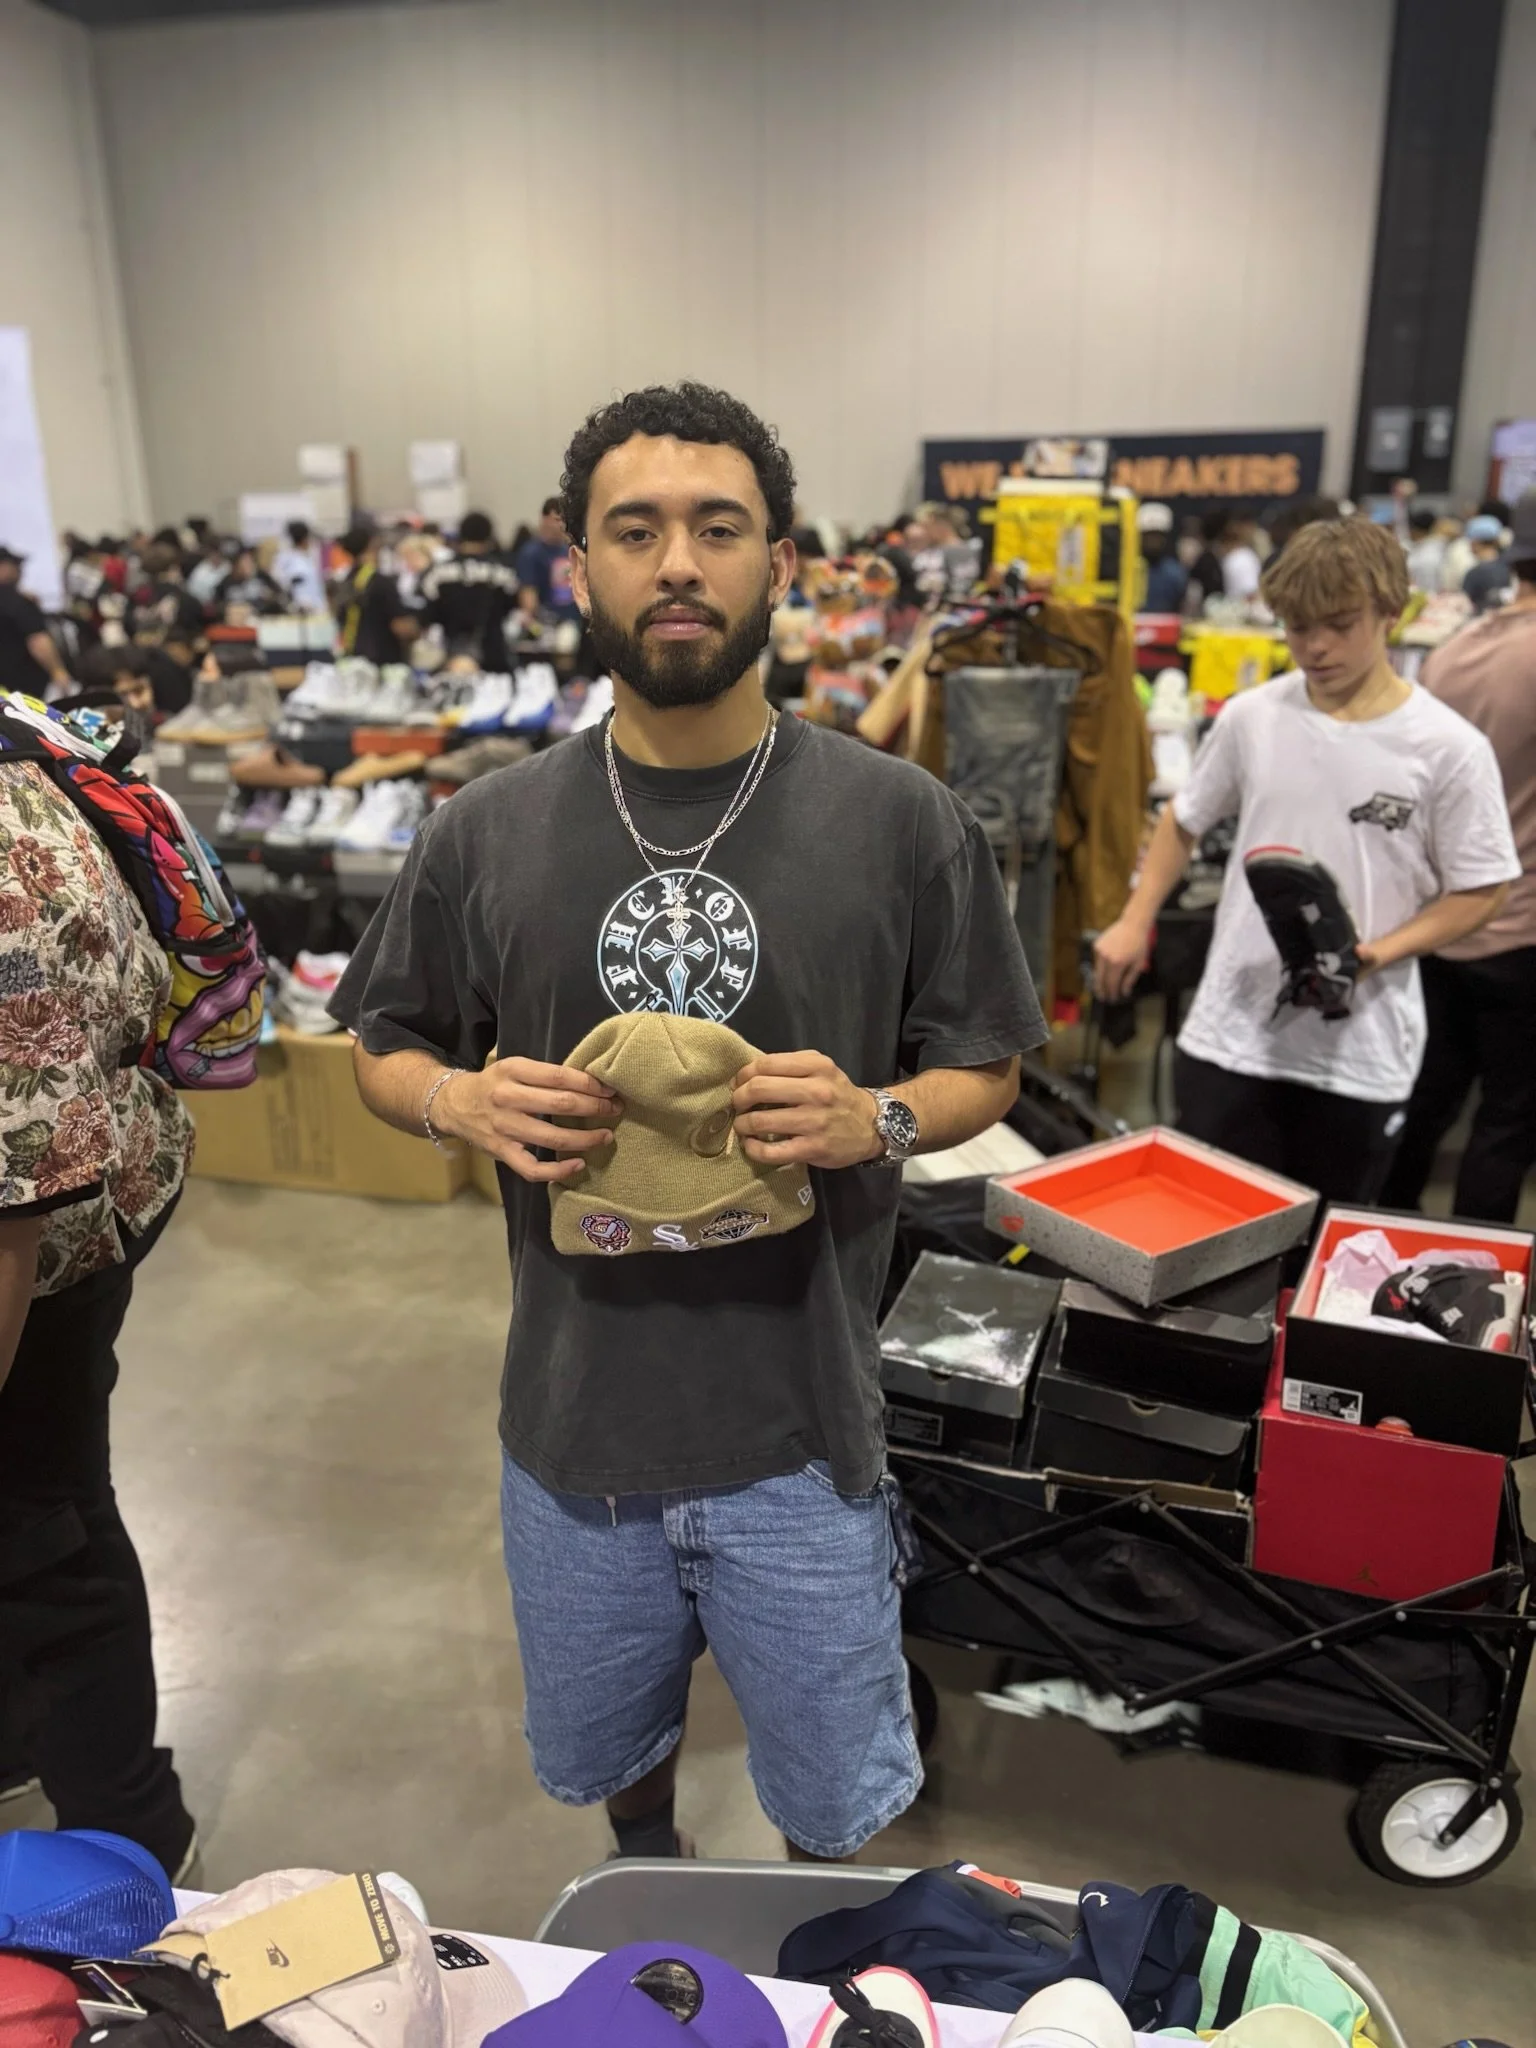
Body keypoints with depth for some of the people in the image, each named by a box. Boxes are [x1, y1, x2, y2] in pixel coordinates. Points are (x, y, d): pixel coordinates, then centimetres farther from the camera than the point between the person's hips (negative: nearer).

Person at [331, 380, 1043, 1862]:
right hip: (574, 1420, 2)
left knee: (833, 1804, 20)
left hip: (798, 1431, -1)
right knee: (600, 1753, 28)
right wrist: (460, 1100, -14)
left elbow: (984, 1070, 0)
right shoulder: (485, 834, -5)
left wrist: (874, 1119, -21)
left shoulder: (900, 822, -9)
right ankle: (646, 1869, 63)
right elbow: (383, 1051, 8)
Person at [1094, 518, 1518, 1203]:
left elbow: (1478, 892, -3)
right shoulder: (1250, 717, 0)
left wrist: (1378, 953, -19)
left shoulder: (1449, 748, -9)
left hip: (1361, 1055, -2)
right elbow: (1185, 821, 15)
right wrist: (1134, 923, 7)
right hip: (1230, 1033, 2)